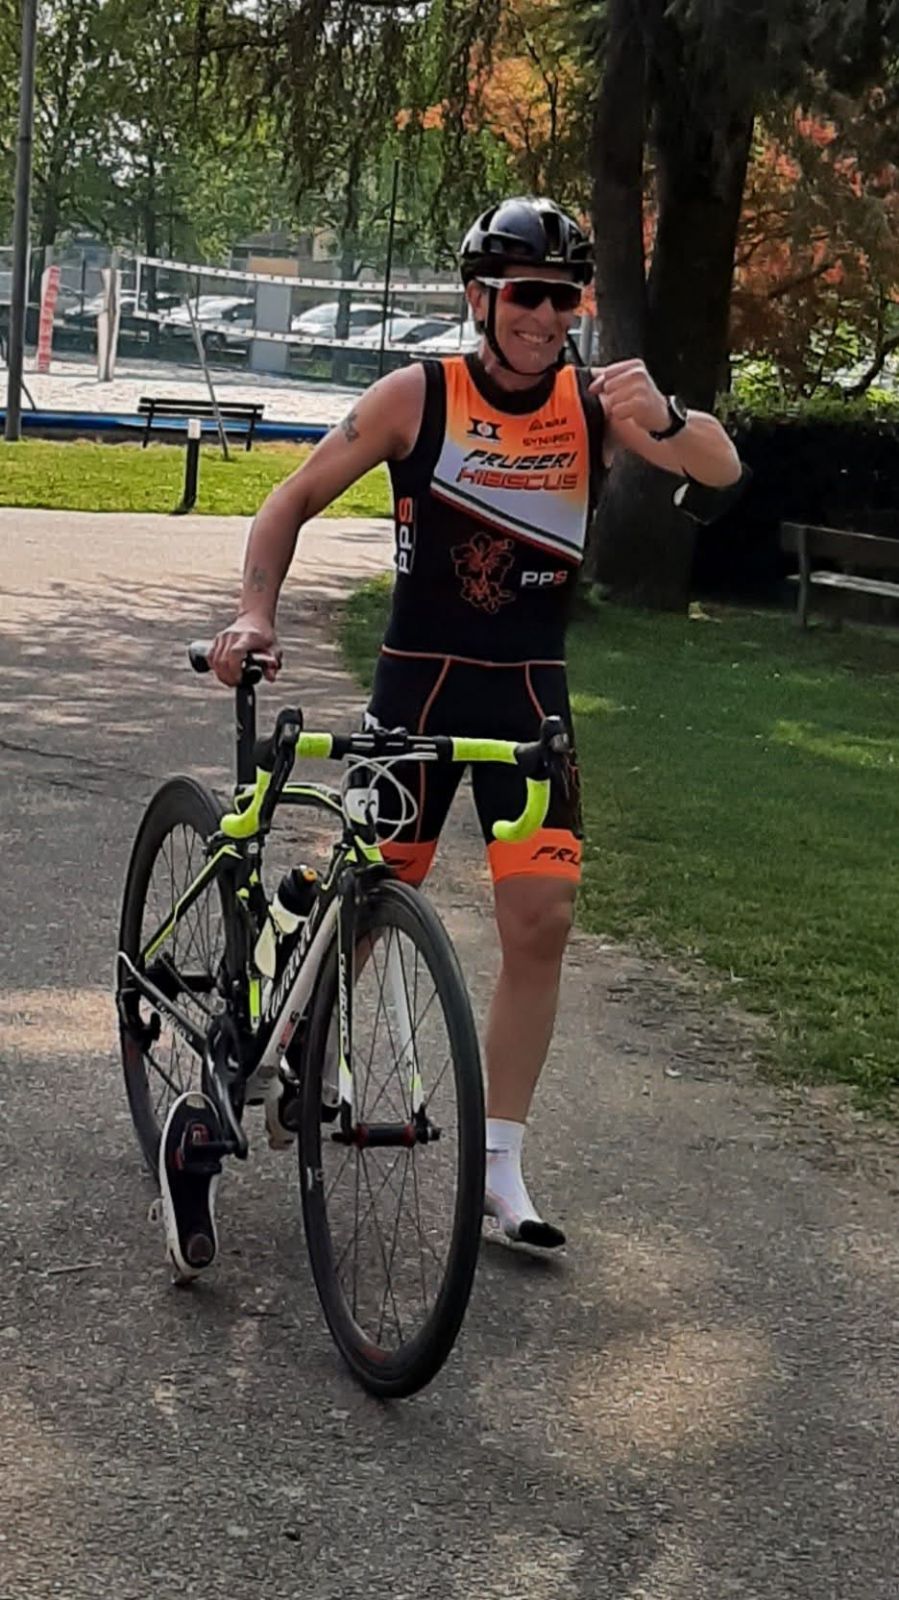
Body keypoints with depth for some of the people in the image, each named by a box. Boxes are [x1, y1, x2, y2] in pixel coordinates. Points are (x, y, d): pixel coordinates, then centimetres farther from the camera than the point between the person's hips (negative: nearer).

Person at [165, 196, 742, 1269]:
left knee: (540, 921, -5)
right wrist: (255, 614, -16)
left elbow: (720, 470, -17)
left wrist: (662, 418, -38)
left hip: (530, 694, 2)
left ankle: (499, 1161, 5)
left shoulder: (593, 403, -4)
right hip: (418, 682, -2)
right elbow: (296, 499, -3)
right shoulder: (418, 396, -9)